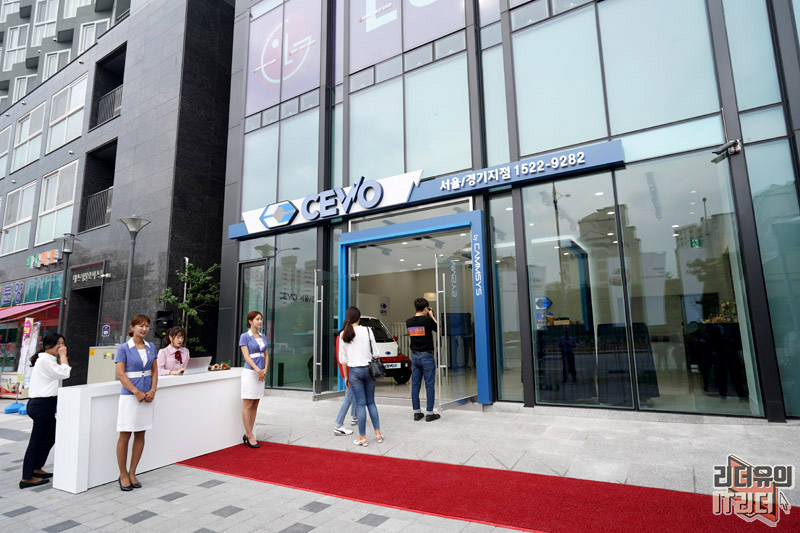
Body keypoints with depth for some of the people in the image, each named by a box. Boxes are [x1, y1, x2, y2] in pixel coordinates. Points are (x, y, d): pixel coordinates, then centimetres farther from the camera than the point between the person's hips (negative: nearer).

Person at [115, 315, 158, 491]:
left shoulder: (151, 347, 8)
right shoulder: (123, 348, -5)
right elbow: (120, 374, -10)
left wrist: (152, 391, -3)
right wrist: (137, 392, -15)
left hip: (147, 396, 5)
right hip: (129, 395, -4)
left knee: (140, 435, 9)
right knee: (125, 435, 3)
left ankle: (132, 473, 21)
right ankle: (123, 475, 16)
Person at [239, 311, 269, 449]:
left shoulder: (263, 337, 13)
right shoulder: (244, 336, -4)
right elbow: (246, 356, -11)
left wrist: (265, 370, -1)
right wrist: (258, 370, -19)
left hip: (261, 374, 7)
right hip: (250, 372, -6)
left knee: (255, 406, 9)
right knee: (247, 405, -2)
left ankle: (248, 434, 17)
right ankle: (250, 436, 2)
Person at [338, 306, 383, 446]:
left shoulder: (343, 334, -3)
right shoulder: (367, 330, -4)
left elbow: (343, 358, 1)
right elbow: (374, 352, 0)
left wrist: (346, 376, 10)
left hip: (354, 371, -1)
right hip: (368, 368, 1)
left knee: (360, 404, 5)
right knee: (371, 402, 14)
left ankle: (362, 438, 9)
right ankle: (378, 434, 17)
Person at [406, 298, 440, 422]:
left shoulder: (409, 322, 1)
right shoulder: (428, 320, -15)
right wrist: (432, 316, 7)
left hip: (414, 356, 5)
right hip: (427, 356, -5)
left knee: (415, 385, 9)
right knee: (429, 385, 3)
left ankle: (416, 412, 16)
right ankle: (429, 413, 7)